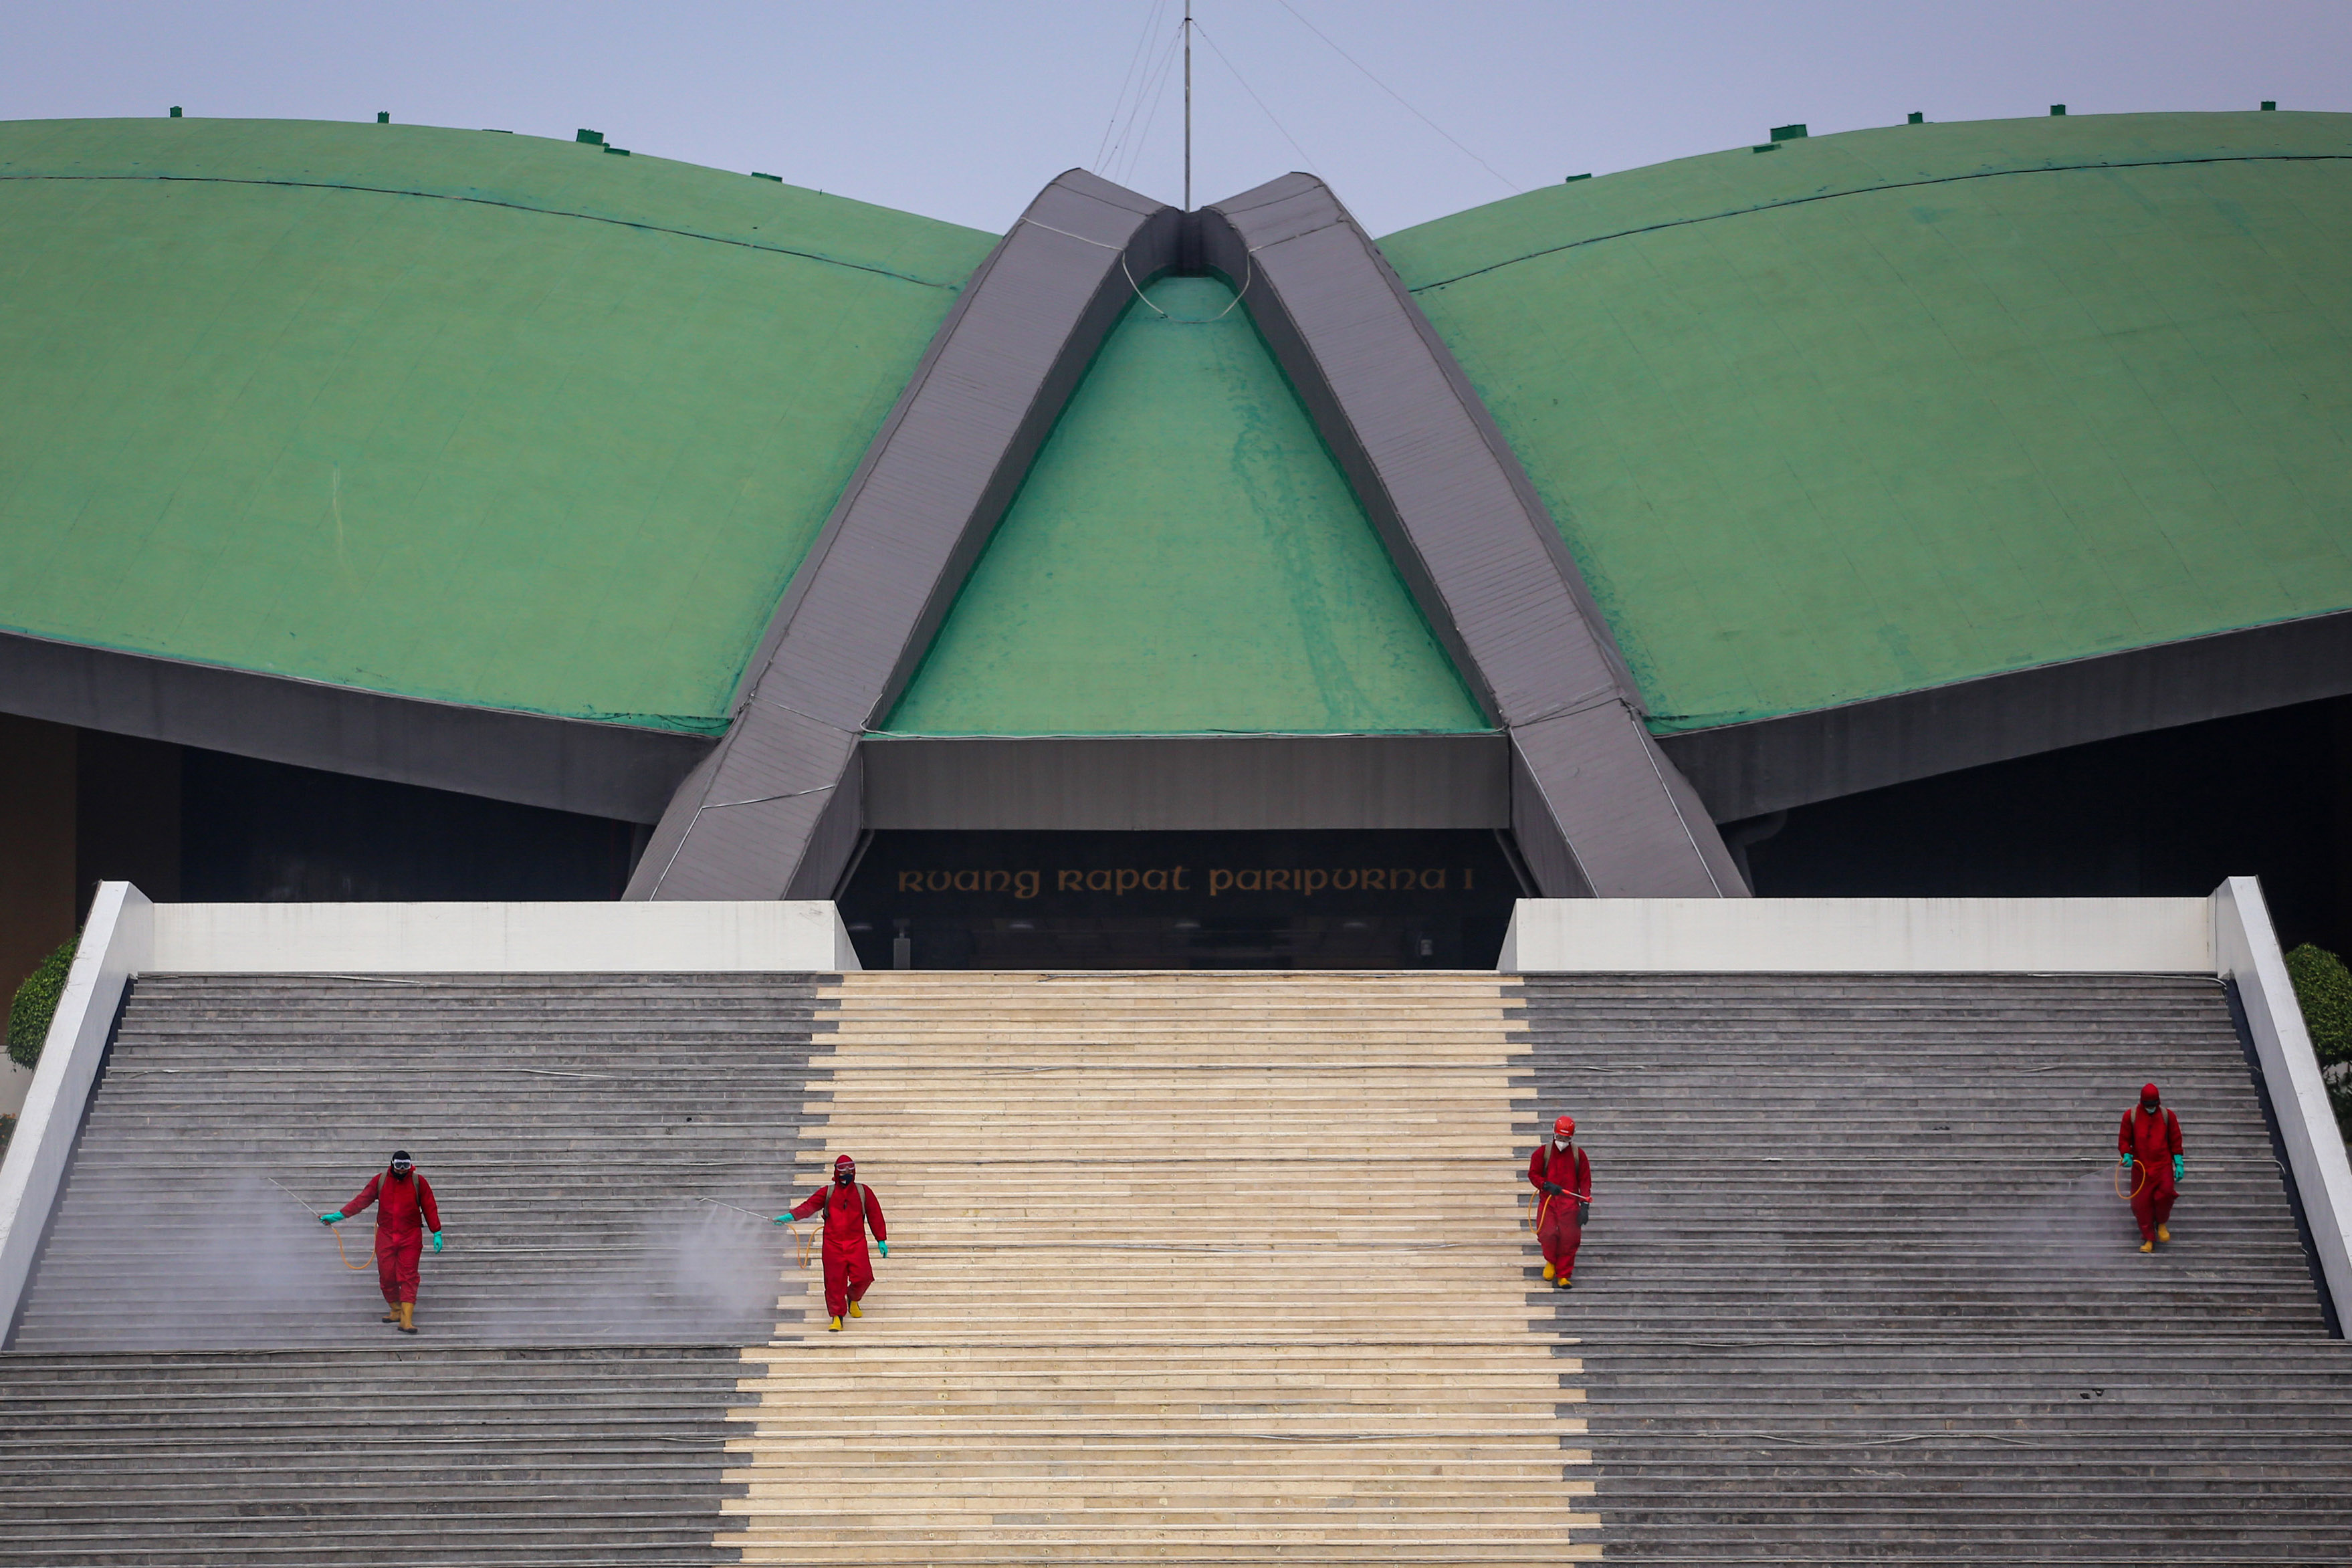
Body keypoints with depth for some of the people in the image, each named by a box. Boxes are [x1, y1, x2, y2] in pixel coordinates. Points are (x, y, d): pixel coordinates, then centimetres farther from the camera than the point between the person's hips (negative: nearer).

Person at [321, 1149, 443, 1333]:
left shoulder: (418, 1181, -1)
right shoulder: (380, 1181, 3)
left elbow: (430, 1207, 2)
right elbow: (361, 1201, 3)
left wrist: (437, 1233, -1)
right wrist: (339, 1215, -4)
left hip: (411, 1237, -2)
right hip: (385, 1236, 2)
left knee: (408, 1278, -9)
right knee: (387, 1276, 3)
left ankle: (406, 1320, -13)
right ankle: (396, 1310, 24)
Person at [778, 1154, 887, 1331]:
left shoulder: (864, 1192, 9)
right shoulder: (827, 1193, 6)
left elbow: (875, 1216, 12)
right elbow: (809, 1206, -6)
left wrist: (882, 1240, 10)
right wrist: (791, 1216, -22)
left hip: (857, 1243, 0)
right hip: (833, 1244, 0)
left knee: (862, 1276, -10)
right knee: (835, 1280, -4)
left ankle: (853, 1299, 23)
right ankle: (837, 1316, 7)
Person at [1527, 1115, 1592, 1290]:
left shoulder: (1578, 1154, 7)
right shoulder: (1543, 1152, 5)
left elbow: (1585, 1181, 8)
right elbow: (1533, 1173, 5)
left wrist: (1585, 1204, -2)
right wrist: (1547, 1185, -14)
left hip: (1570, 1202, 1)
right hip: (1548, 1200, -1)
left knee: (1569, 1239, -5)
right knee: (1547, 1233, -18)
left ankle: (1563, 1275, 7)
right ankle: (1551, 1262, 14)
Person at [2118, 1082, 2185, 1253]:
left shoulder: (2167, 1116, 6)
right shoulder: (2131, 1116, 3)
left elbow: (2175, 1141, 11)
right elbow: (2124, 1139, 8)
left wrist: (2179, 1164, 6)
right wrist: (2127, 1155, -11)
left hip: (2163, 1165, 0)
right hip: (2140, 1166, 0)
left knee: (2166, 1192, -20)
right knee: (2141, 1203, -2)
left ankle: (2161, 1223, 11)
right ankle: (2149, 1240, 12)